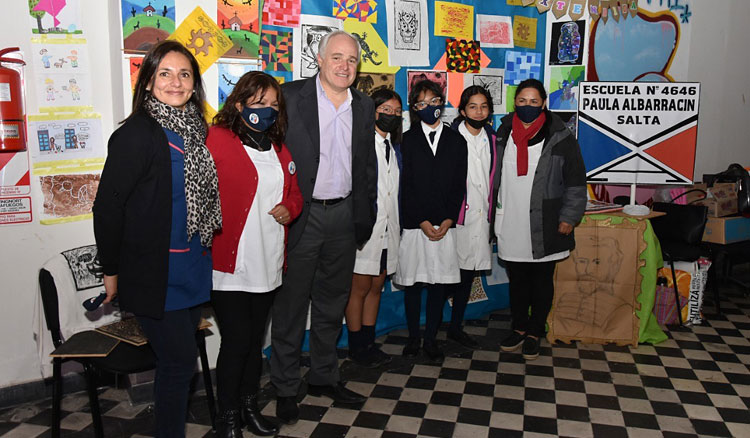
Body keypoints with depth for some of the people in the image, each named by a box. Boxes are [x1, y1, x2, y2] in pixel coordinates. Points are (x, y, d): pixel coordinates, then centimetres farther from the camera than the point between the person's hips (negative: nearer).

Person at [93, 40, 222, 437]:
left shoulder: (194, 129, 7)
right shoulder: (137, 133, -13)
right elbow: (108, 204, -12)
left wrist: (203, 250, 11)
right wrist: (112, 269, -7)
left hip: (194, 267, 7)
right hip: (154, 272, -7)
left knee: (178, 359, 18)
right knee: (179, 362, 2)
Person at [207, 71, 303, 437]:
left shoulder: (279, 149, 14)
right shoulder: (217, 140, -9)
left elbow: (294, 192, 21)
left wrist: (290, 209, 1)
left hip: (267, 263, 6)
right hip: (229, 265, -6)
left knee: (255, 338, 17)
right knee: (237, 341, 0)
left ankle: (250, 406, 35)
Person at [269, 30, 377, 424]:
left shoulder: (364, 107, 8)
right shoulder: (289, 96, -6)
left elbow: (367, 167, 12)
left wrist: (364, 221, 8)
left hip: (343, 216, 5)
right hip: (300, 216, -4)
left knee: (332, 303, 16)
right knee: (291, 306, 5)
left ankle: (324, 377, 33)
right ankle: (285, 388, 21)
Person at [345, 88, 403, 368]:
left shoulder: (396, 148, 14)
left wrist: (399, 224, 9)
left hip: (389, 229, 7)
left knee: (376, 287, 14)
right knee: (359, 289, 3)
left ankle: (369, 343, 26)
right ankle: (356, 347, 17)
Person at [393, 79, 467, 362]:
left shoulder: (456, 141, 10)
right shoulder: (408, 140, 3)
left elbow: (459, 185, 5)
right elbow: (406, 186, -3)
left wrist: (448, 220, -6)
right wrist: (423, 222, -10)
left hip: (445, 224, 2)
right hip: (414, 224, -1)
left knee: (439, 282, 5)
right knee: (412, 282, 5)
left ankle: (431, 339, 18)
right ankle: (413, 337, 20)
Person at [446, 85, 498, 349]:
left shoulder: (492, 140, 10)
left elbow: (494, 179, 16)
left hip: (482, 217, 6)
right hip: (457, 217, -5)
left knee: (469, 274, 12)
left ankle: (456, 327, 24)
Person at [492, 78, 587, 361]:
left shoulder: (560, 138, -5)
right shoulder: (503, 133, 6)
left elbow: (576, 181, -3)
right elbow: (494, 175, 13)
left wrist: (568, 218, -7)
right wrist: (493, 213, 11)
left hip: (544, 226, -3)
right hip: (510, 224, 3)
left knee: (542, 281, 9)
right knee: (516, 280, 13)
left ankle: (534, 334, 24)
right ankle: (519, 329, 29)